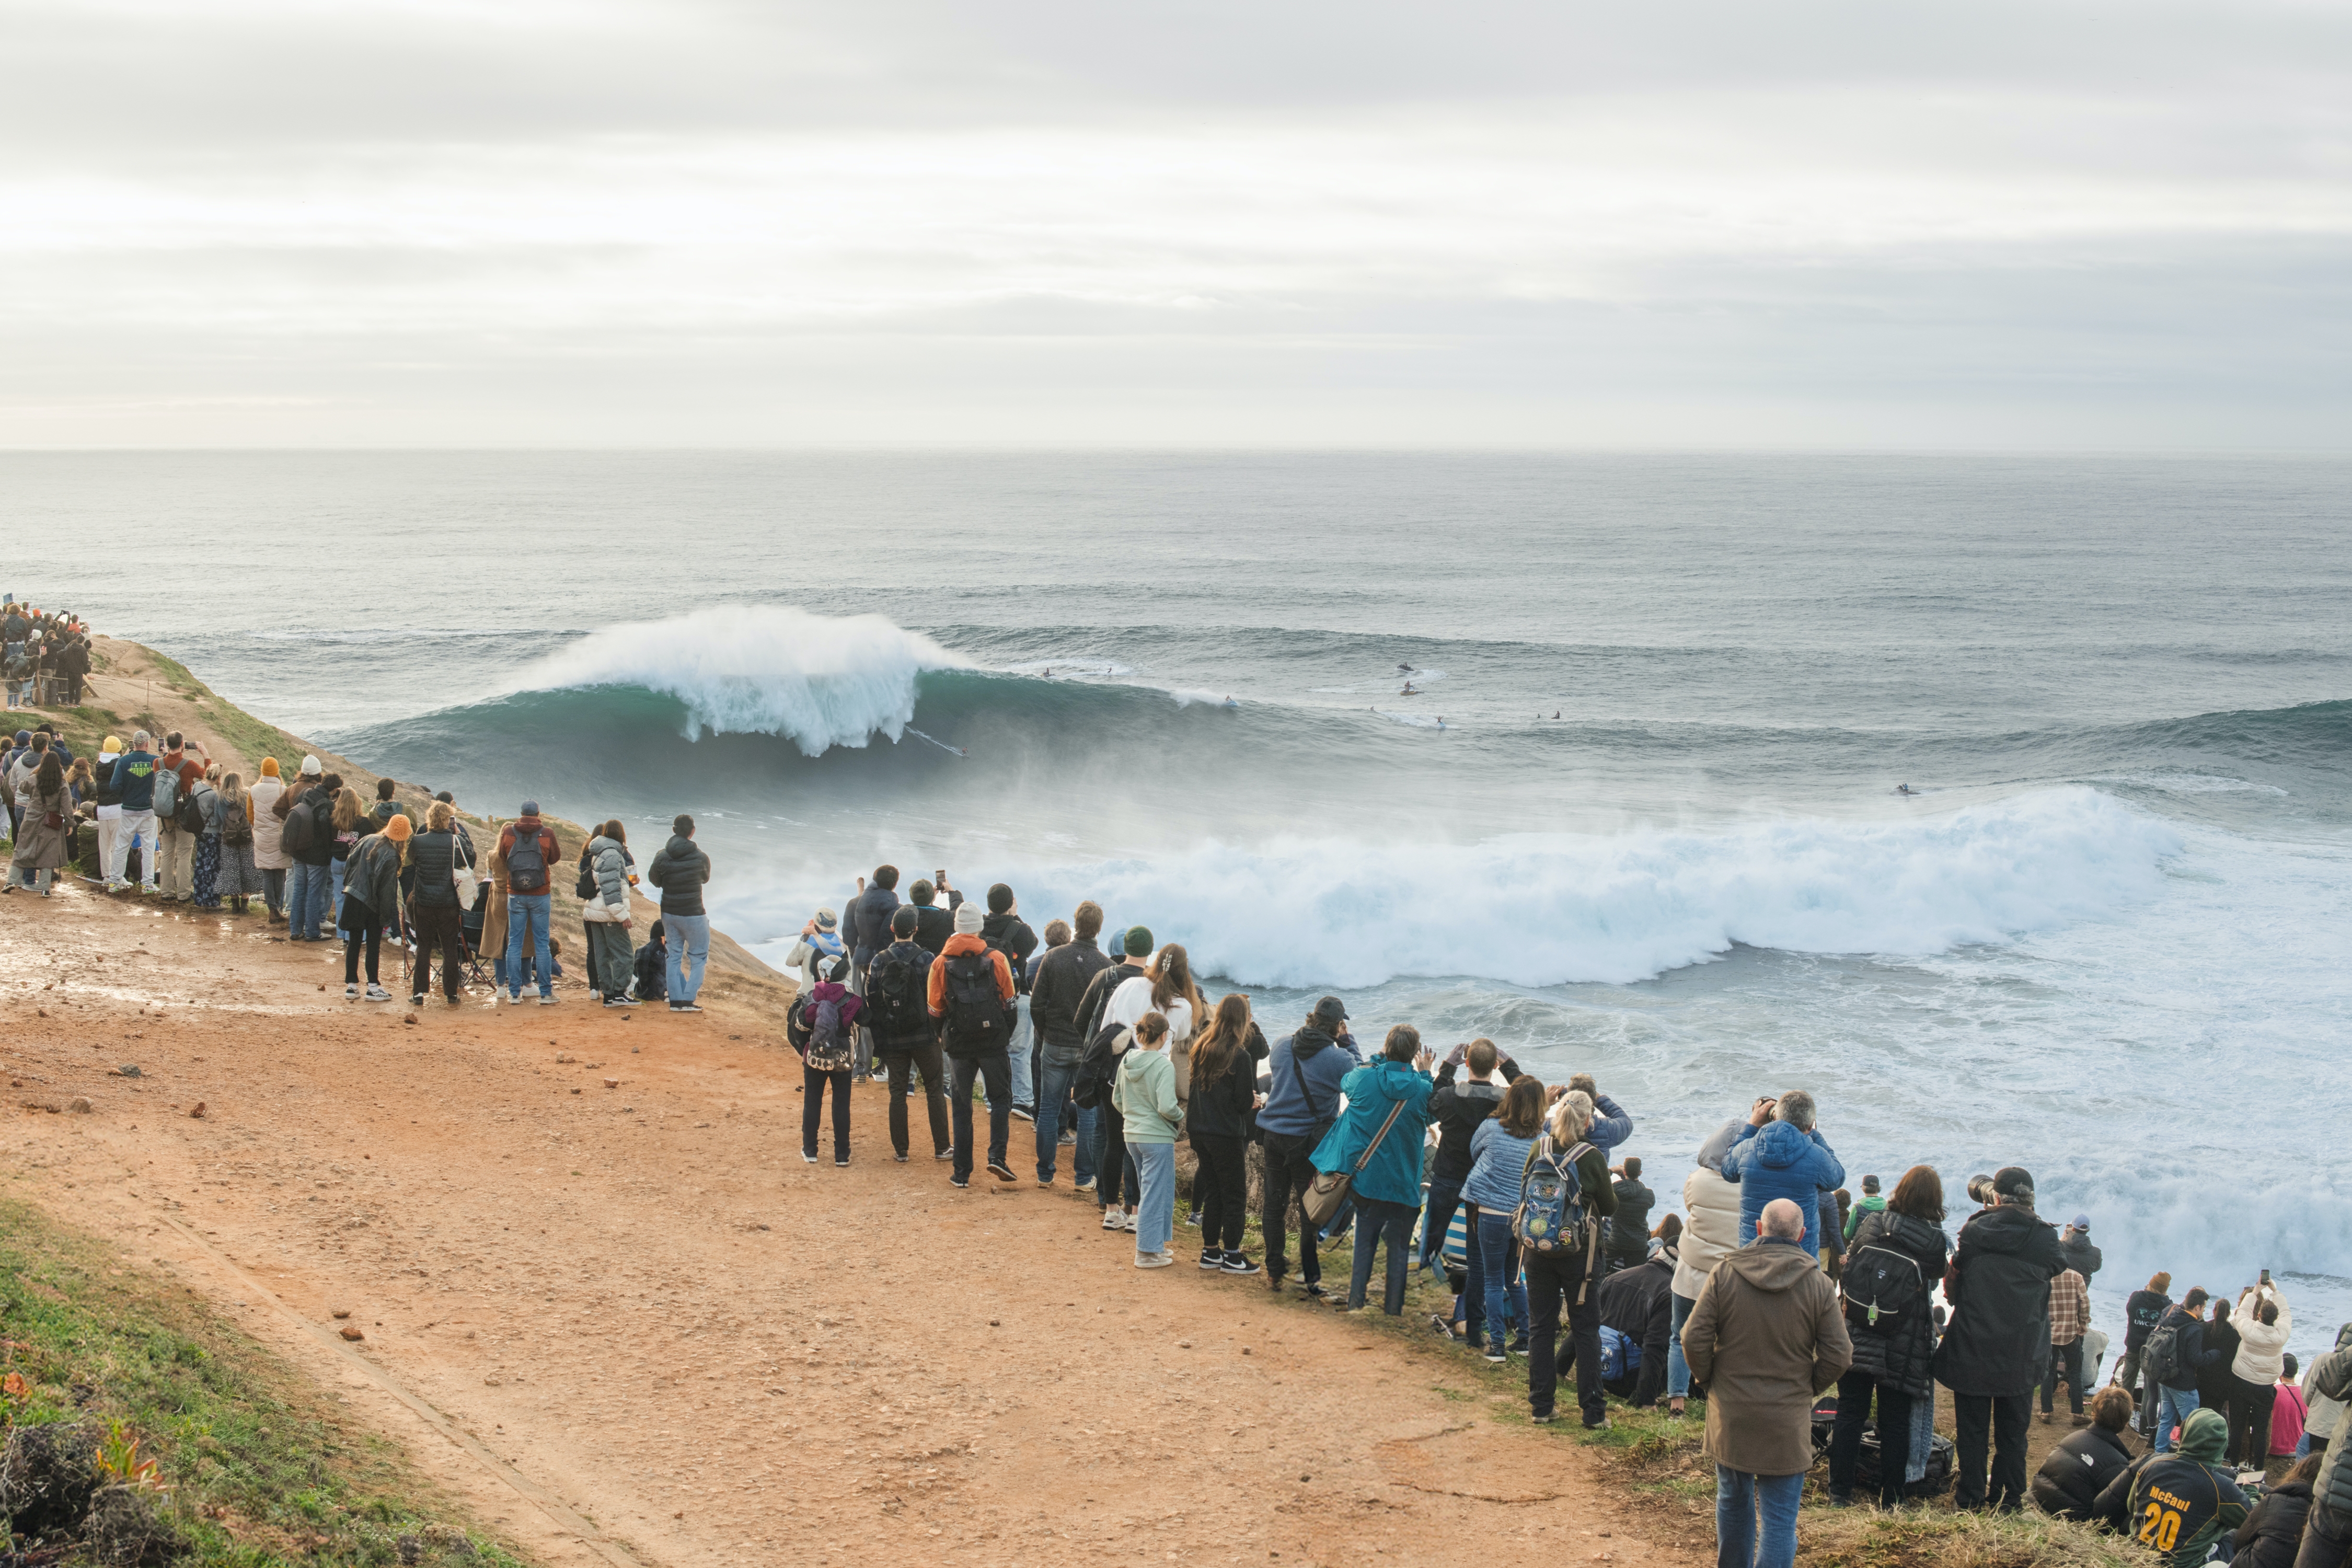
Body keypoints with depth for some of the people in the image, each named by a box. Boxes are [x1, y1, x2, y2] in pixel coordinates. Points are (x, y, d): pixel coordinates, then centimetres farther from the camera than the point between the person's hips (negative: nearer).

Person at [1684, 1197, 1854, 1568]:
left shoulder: (1725, 1274, -6)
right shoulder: (1819, 1285, -6)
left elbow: (1694, 1338, -7)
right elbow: (1839, 1354, -6)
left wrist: (1708, 1379, 11)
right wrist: (1808, 1387, 11)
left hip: (1730, 1413, 2)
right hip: (1788, 1421, -2)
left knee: (1733, 1502, 21)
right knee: (1778, 1517, 1)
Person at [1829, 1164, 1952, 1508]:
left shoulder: (1871, 1224, -4)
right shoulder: (1937, 1241, -11)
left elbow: (1849, 1256, 8)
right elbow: (1934, 1281, 1)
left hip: (1856, 1340, 2)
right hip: (1904, 1349, -2)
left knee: (1850, 1414, 10)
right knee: (1895, 1424, 8)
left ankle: (1840, 1492, 12)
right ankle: (1891, 1499, 12)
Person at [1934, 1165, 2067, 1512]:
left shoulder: (1973, 1232, -8)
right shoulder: (2045, 1238, -7)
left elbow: (1952, 1286, 1)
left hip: (1972, 1347, -1)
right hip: (2022, 1352, 1)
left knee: (1971, 1428, 9)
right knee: (2012, 1431, 12)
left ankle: (1970, 1497, 12)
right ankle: (2009, 1498, 14)